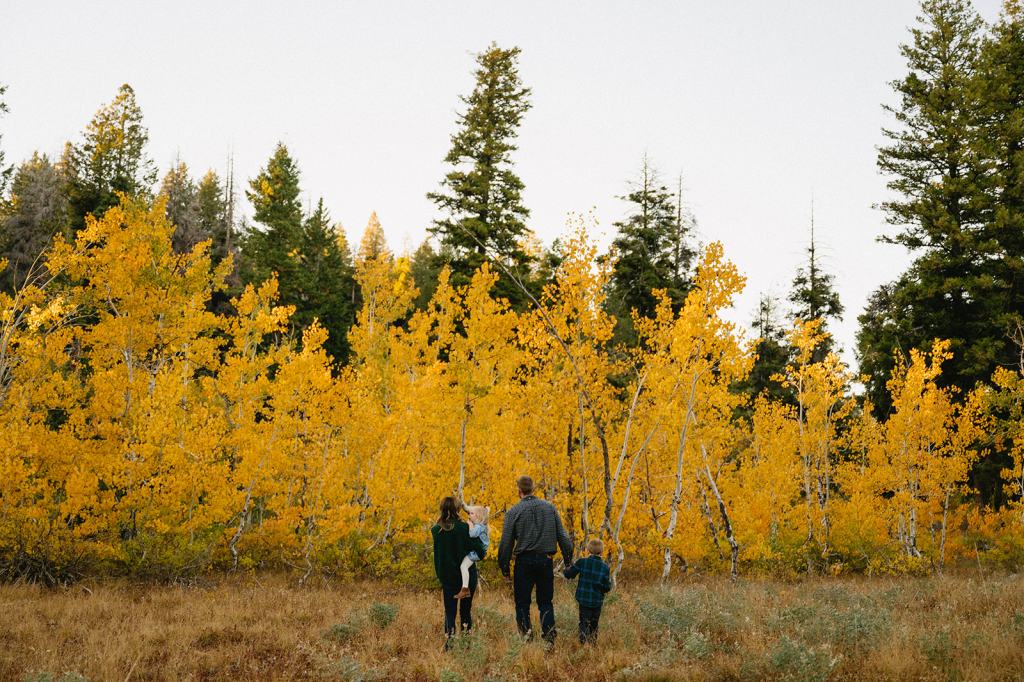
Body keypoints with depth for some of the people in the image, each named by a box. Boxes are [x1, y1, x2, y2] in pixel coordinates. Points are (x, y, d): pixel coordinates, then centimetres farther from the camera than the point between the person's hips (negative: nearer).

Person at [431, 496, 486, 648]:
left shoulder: (436, 530, -5)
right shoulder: (464, 527, -15)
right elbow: (479, 550, -14)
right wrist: (482, 553, 5)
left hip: (446, 577, 2)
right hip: (467, 575, -2)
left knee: (449, 611, 8)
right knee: (466, 610, 14)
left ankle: (449, 639, -8)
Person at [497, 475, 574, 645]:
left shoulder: (514, 512, -4)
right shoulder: (550, 508, 5)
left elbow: (506, 542, -4)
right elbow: (562, 536, 5)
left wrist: (504, 567, 5)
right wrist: (568, 559, 11)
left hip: (524, 561, -2)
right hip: (546, 560, 2)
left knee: (522, 602, 7)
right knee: (545, 601, 10)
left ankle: (525, 628, -12)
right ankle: (549, 632, -6)